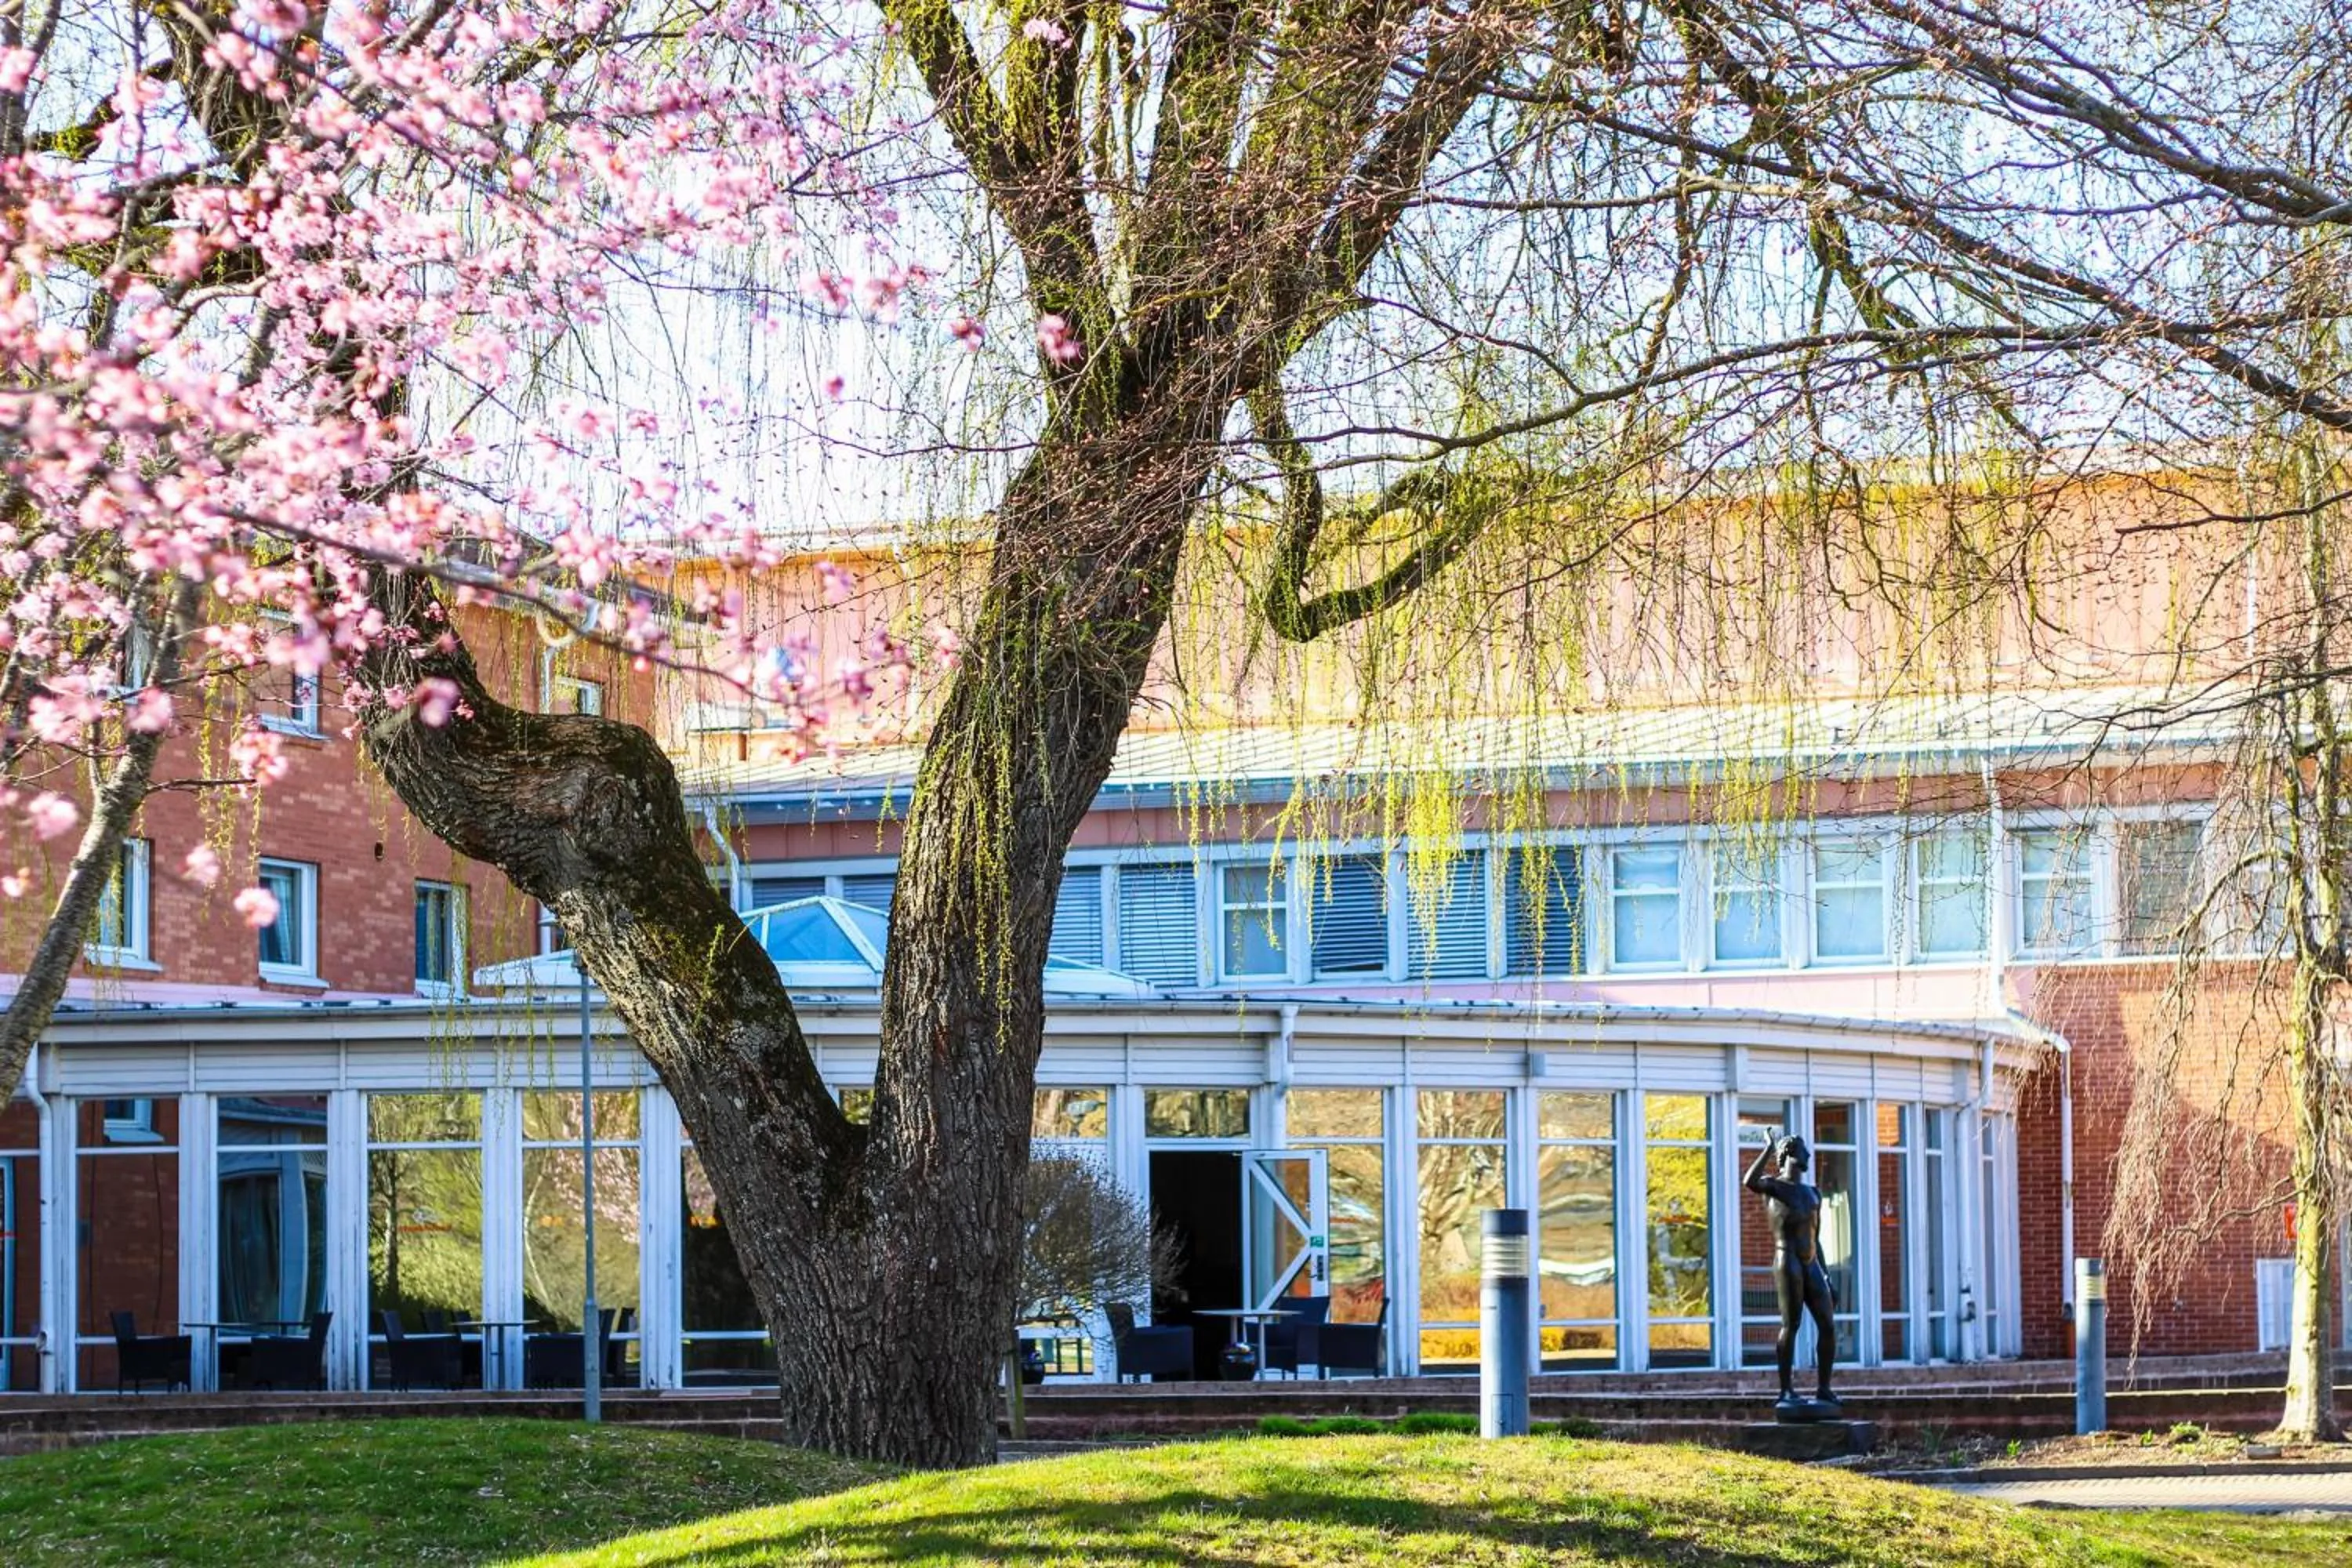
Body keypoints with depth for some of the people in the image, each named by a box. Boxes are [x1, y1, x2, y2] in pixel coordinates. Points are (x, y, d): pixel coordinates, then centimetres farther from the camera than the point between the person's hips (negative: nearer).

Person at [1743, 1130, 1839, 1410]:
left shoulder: (1812, 1194, 25)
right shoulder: (1773, 1186, 4)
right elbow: (1749, 1182, -22)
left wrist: (1827, 1280, 21)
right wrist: (1768, 1150, -11)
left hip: (1812, 1267, 7)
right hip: (1786, 1263, -7)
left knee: (1827, 1327, 0)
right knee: (1791, 1324, -13)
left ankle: (1824, 1389, 7)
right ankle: (1786, 1391, -12)